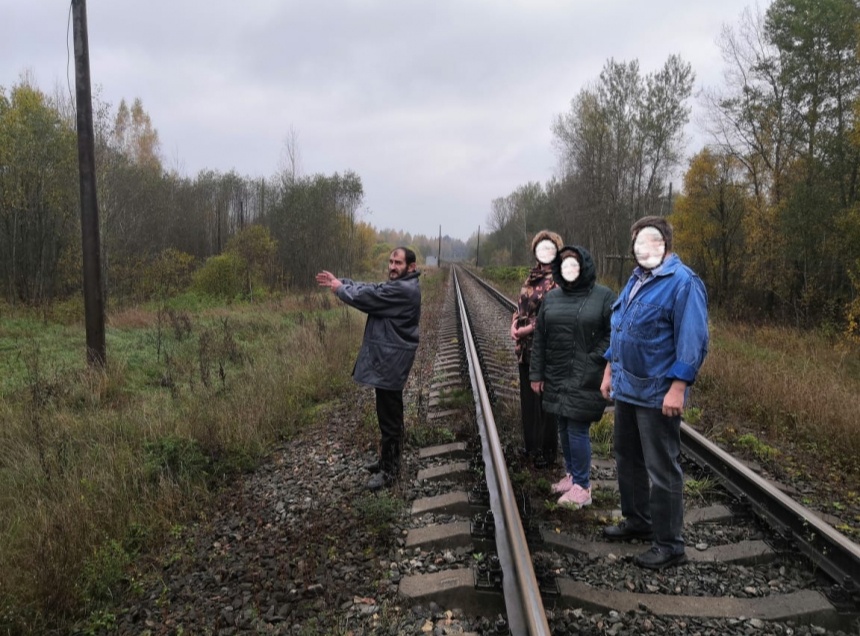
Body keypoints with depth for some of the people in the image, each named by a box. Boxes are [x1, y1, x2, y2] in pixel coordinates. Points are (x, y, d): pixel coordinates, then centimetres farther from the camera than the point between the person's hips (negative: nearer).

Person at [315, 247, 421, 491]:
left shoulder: (403, 290, -20)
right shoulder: (398, 286, 14)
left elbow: (366, 297, -18)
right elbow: (370, 288, 14)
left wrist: (339, 288, -1)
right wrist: (339, 281, 4)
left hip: (390, 362, -11)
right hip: (386, 359, 11)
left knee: (389, 417, -1)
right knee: (389, 414, 20)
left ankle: (390, 470, 10)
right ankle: (388, 459, 33)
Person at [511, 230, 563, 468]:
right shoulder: (532, 277, 13)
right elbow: (520, 306, 17)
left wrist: (527, 329, -16)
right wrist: (514, 325, -2)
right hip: (526, 347, 8)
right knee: (528, 396, 15)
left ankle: (546, 449, 15)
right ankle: (531, 444, 29)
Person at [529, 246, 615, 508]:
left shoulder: (604, 296, -4)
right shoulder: (551, 298, 10)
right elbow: (540, 338, 11)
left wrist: (594, 361, -16)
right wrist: (536, 374, 9)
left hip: (586, 378, -5)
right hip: (556, 377, 5)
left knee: (577, 429, -4)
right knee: (564, 428, 14)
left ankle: (582, 486, 11)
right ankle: (571, 474, 31)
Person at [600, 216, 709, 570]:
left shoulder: (683, 282, -16)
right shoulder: (636, 280, 13)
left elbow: (693, 341, -20)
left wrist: (677, 387, -24)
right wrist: (610, 371, 18)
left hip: (657, 394, -9)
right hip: (626, 389, 9)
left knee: (662, 471, 2)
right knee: (627, 459, 20)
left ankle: (669, 545, 16)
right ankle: (637, 521, 39)